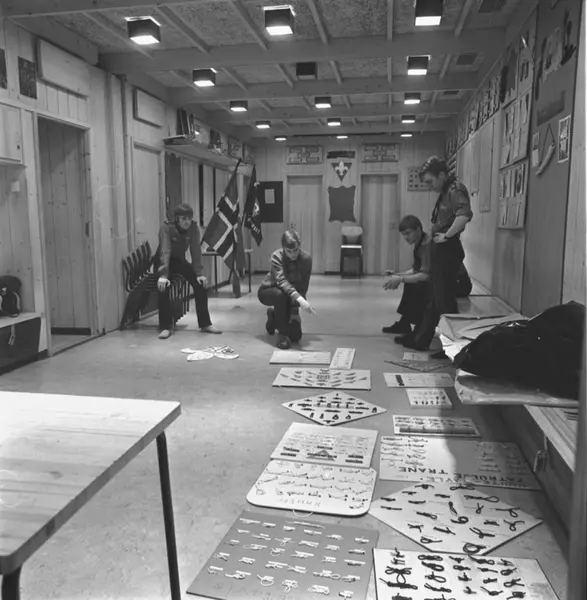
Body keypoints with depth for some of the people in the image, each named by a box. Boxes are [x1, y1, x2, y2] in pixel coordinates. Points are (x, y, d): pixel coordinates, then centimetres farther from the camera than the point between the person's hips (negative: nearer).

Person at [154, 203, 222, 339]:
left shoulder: (194, 228, -15)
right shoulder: (166, 228, -27)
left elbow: (196, 251, -18)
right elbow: (165, 251, -38)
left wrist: (199, 273, -27)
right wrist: (163, 275, -49)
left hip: (180, 260, 4)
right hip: (163, 262, -4)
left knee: (200, 284, -14)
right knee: (163, 287, -30)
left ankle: (205, 323, -4)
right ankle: (165, 327, -22)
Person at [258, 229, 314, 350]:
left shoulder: (306, 258, -19)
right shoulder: (277, 256, -27)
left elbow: (303, 287, -17)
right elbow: (281, 281, -42)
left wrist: (295, 311, -23)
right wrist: (299, 299, -57)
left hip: (292, 297, 3)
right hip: (268, 291, -3)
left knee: (296, 336, -7)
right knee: (280, 294, -41)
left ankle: (274, 316, 22)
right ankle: (283, 334, -23)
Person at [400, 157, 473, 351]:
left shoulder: (456, 189, -14)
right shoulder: (445, 192, 16)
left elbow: (465, 215, -32)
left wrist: (447, 235, -23)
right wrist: (436, 231, 8)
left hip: (447, 251, -10)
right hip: (439, 251, 10)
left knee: (445, 301, -2)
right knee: (434, 300, 16)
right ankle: (419, 340, 27)